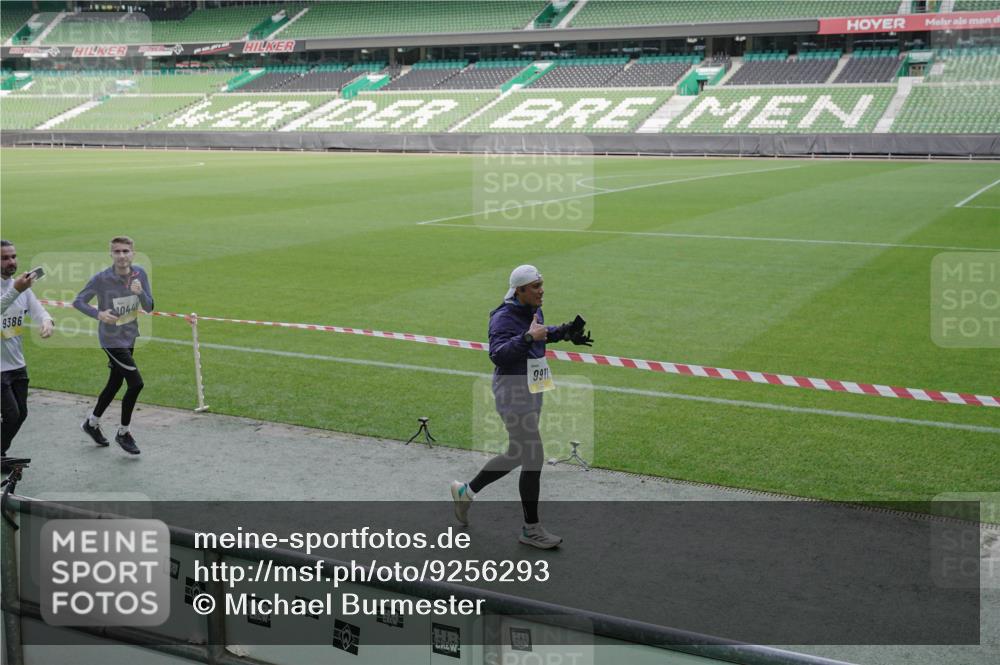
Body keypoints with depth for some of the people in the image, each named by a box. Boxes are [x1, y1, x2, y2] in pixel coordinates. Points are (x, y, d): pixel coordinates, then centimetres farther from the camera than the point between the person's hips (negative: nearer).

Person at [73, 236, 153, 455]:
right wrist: (98, 314, -25)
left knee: (114, 384, 20)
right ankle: (124, 433, 7)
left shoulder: (140, 274, -6)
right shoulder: (101, 279, -18)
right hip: (112, 340, -6)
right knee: (136, 383, -12)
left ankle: (92, 423, 43)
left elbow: (149, 307, -4)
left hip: (129, 338, 6)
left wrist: (140, 293, -25)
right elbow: (78, 301, -8)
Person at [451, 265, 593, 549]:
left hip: (533, 392, 10)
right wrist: (528, 337, -41)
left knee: (517, 455, 19)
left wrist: (564, 332, 15)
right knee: (533, 459, -6)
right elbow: (498, 353, -33)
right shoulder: (504, 317, -19)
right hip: (513, 393, -10)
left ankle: (466, 491, 35)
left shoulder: (534, 310, 8)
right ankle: (531, 530, 8)